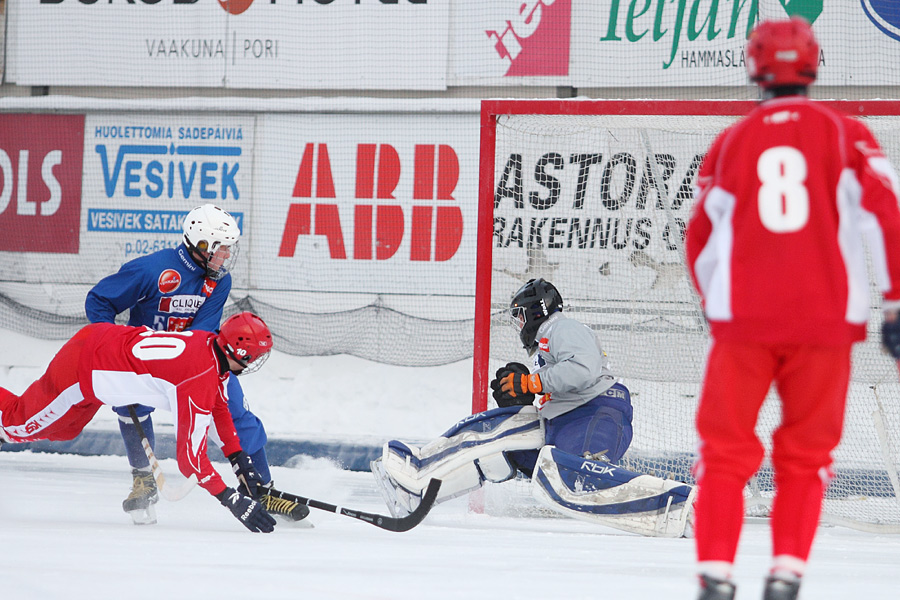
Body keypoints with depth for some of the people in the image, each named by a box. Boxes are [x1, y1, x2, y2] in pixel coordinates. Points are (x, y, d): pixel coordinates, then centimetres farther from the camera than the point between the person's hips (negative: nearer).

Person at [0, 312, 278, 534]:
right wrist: (233, 501, -33)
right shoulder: (200, 380, -33)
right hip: (78, 368, -9)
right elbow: (190, 456, -32)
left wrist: (240, 461, 8)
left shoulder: (211, 343, -7)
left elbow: (219, 407, 10)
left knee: (63, 430, 31)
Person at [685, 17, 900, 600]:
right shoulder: (845, 134, 3)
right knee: (805, 456, 13)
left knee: (726, 451, 10)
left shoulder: (730, 143, 7)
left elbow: (701, 241, 14)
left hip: (742, 319, 0)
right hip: (827, 317, 0)